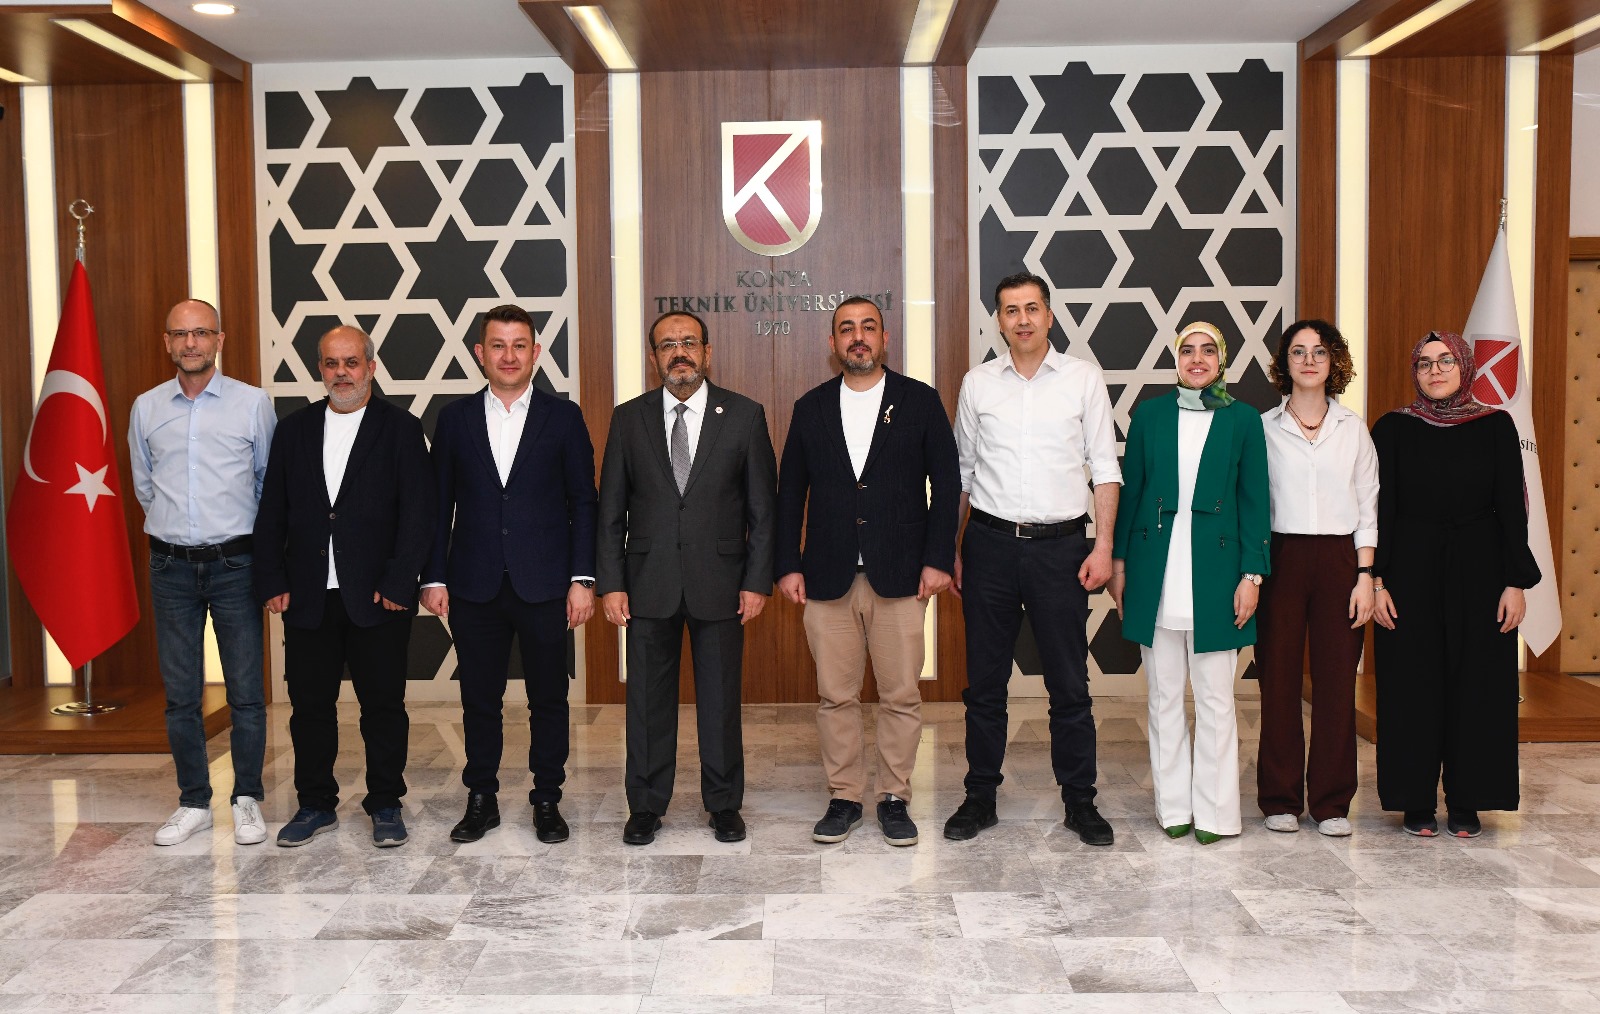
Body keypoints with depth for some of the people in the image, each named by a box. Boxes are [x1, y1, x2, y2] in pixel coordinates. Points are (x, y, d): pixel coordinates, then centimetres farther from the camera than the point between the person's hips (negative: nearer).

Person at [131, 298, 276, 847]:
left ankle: (247, 799, 14)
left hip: (235, 561, -2)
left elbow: (271, 482, 7)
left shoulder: (253, 403, -2)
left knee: (246, 690, 1)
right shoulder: (146, 408, 6)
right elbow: (144, 487, 18)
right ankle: (193, 802, 21)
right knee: (180, 693, 8)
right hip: (171, 565, 3)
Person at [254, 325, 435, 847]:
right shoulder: (294, 430, 11)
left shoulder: (401, 429, 1)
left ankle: (385, 805, 18)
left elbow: (417, 514, -5)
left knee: (384, 705, 5)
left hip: (377, 597, -3)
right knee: (310, 705, 10)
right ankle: (316, 804, 24)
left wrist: (397, 584, -12)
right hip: (307, 598, 3)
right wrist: (272, 582, 1)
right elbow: (272, 512, 10)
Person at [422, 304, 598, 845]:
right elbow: (439, 504, 7)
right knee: (479, 699, 9)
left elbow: (582, 503, 1)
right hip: (474, 587, 1)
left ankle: (547, 801, 20)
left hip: (544, 585, -1)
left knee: (549, 698, 6)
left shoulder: (563, 416, 3)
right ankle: (481, 800, 23)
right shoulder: (455, 418, 7)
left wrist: (582, 578, -5)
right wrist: (433, 577, 1)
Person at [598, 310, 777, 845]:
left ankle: (724, 804, 23)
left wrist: (758, 580, -4)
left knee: (720, 698, 8)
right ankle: (646, 806, 23)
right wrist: (611, 583, -2)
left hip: (719, 581, -1)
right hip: (649, 581, 1)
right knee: (648, 699, 8)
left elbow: (763, 507, 2)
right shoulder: (629, 418, 5)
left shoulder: (744, 415, 1)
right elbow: (611, 510, 5)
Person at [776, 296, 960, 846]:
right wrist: (788, 565, 3)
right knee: (835, 696, 6)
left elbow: (946, 483, 3)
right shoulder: (811, 407, 9)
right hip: (828, 578, 2)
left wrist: (938, 559, -5)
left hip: (900, 575, -1)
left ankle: (894, 798, 18)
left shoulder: (920, 401, 4)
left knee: (901, 695, 4)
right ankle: (844, 798, 19)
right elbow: (790, 492, 10)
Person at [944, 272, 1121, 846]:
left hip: (1059, 544, -1)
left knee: (1069, 682, 5)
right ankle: (980, 796, 21)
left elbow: (1105, 468, 2)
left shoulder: (1084, 379, 2)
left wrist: (1103, 547, -6)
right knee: (984, 680, 8)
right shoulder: (977, 383, 7)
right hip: (990, 542, 2)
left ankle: (1079, 800, 19)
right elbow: (961, 471, 11)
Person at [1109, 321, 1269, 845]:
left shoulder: (1242, 420, 3)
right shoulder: (1149, 415, 7)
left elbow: (1254, 503, 2)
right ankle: (1173, 806, 19)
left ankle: (1215, 812, 15)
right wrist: (1118, 561, 5)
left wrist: (1252, 575, -5)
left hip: (1214, 576, -2)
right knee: (1164, 697, 8)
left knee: (1215, 699, 4)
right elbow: (1130, 491, 9)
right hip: (1156, 576, 2)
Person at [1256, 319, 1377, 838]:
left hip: (1339, 560, 1)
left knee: (1337, 681, 1)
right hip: (1280, 558, -1)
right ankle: (1280, 799, 13)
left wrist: (1364, 576, 0)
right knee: (1279, 679, 1)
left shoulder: (1353, 428, 10)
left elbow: (1367, 507, 8)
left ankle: (1332, 802, 12)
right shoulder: (1263, 427, 5)